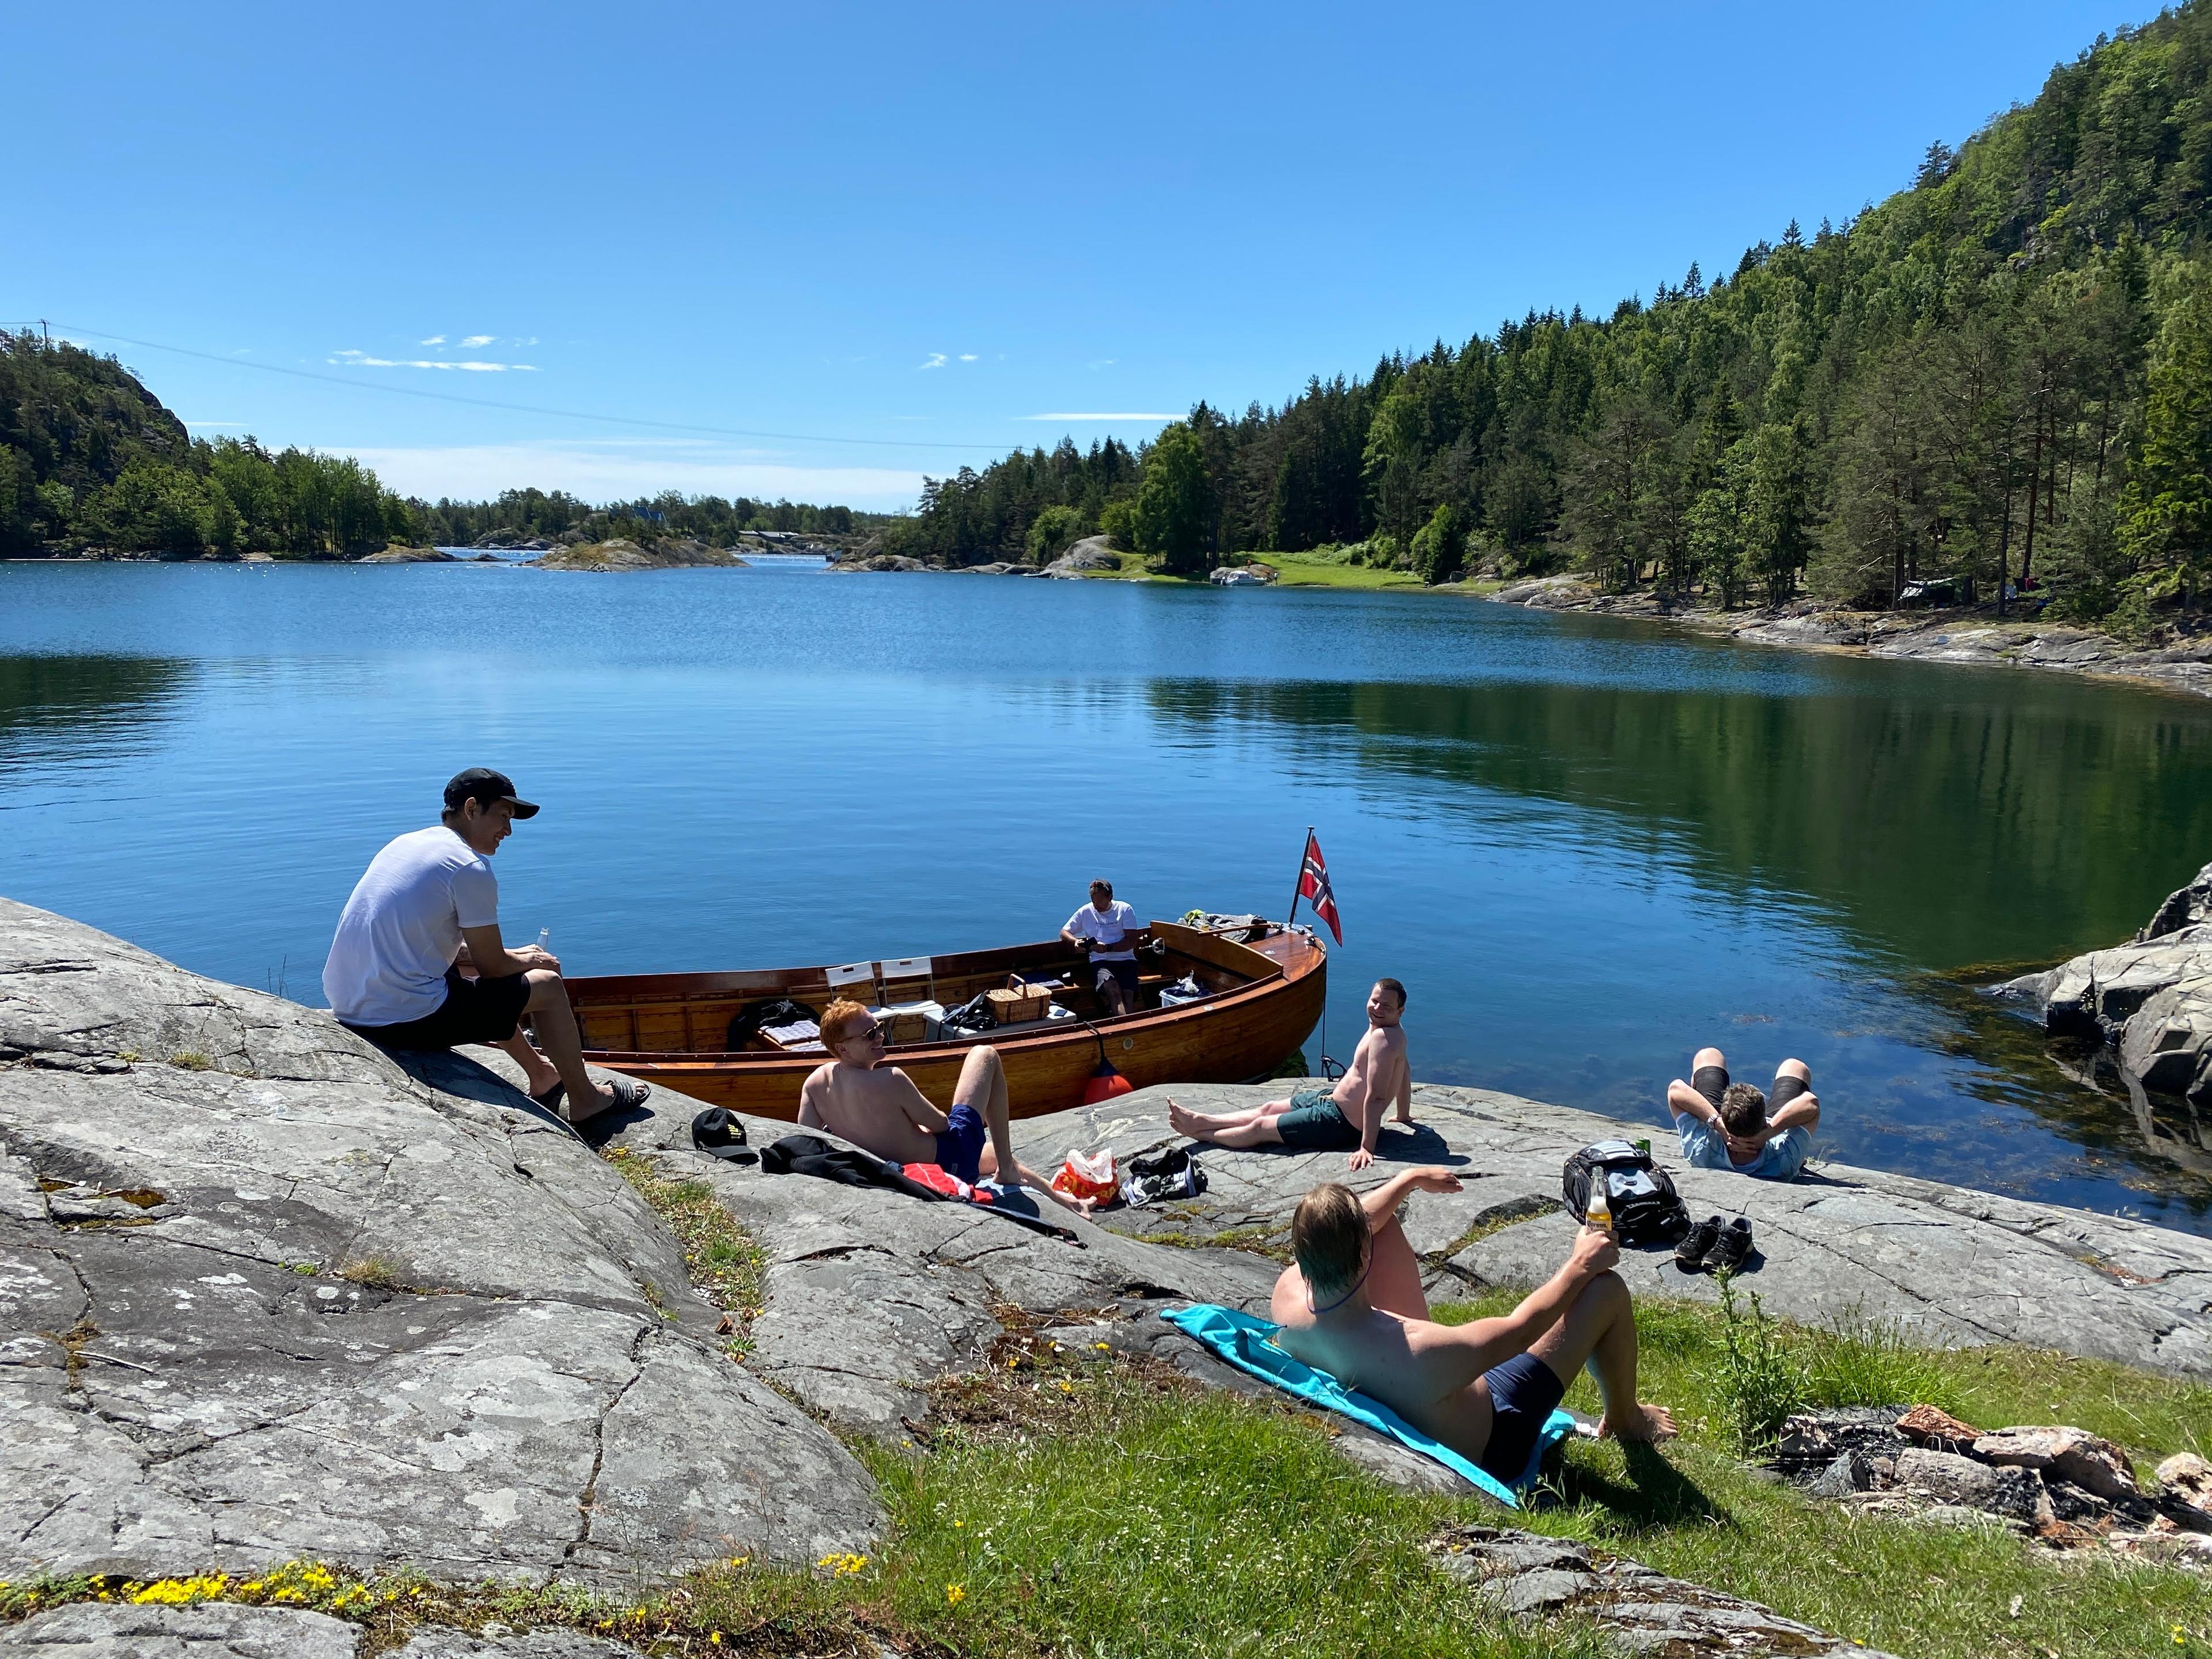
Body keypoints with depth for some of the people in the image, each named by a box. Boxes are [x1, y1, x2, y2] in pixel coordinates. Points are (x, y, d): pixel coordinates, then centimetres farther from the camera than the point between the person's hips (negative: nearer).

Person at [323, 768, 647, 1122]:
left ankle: (542, 1075, 41)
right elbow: (492, 967, -7)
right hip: (408, 1021, -9)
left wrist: (512, 956, 22)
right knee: (548, 984, 4)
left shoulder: (404, 843, 14)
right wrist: (528, 961, 16)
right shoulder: (471, 868, -12)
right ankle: (585, 1098, 21)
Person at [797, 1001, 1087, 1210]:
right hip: (952, 1159, -7)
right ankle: (1008, 1170, 10)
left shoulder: (814, 1082, -11)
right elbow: (941, 1124, -18)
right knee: (985, 1054, 5)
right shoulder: (890, 1080, -30)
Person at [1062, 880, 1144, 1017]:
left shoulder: (1125, 910, 7)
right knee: (1113, 990, -33)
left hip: (1126, 960, 1)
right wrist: (1075, 941, -6)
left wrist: (1108, 948, -15)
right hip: (1101, 962, -1)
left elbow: (1132, 941, 0)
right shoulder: (1086, 911, 12)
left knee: (1128, 994, -30)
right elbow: (1064, 933, 17)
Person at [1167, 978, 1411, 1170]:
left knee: (1260, 1127, 4)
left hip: (1342, 1123, -10)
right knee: (1269, 1109, 18)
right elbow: (1405, 1071, 15)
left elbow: (1376, 1096, -33)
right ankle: (1199, 1120, 28)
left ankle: (1199, 1133, 22)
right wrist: (1404, 1115, 26)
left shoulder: (1385, 1037, -30)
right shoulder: (1392, 1030, 2)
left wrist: (1367, 1147, -35)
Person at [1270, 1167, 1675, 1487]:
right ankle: (1624, 1420, 27)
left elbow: (1327, 1231, -6)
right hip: (1488, 1447, -6)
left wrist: (1411, 1178, 8)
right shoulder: (1420, 1354, -44)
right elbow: (1521, 1327, -26)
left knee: (1360, 1219, 7)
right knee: (1606, 1289, -8)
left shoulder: (1288, 1295, -27)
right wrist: (1582, 1265, -9)